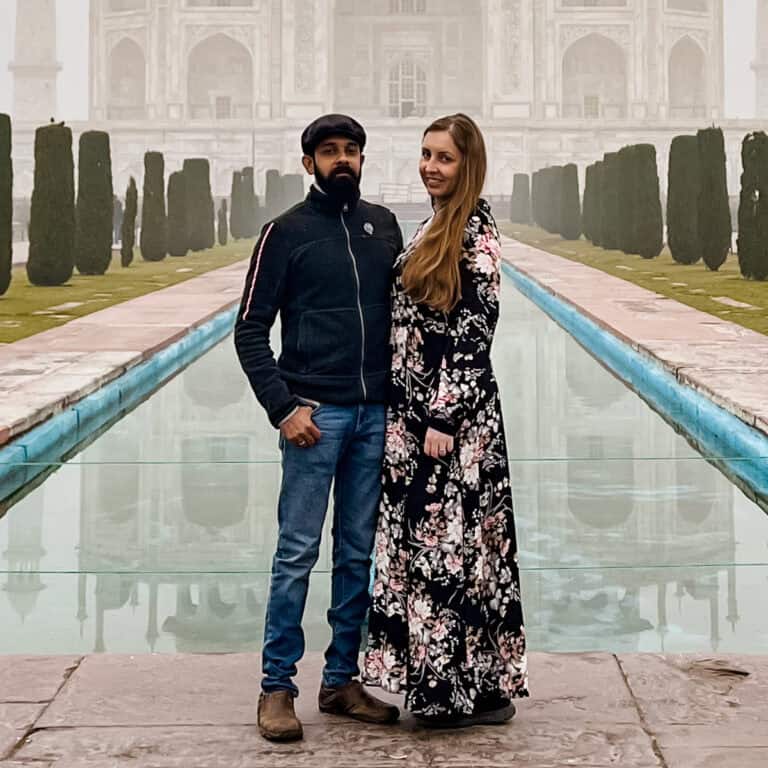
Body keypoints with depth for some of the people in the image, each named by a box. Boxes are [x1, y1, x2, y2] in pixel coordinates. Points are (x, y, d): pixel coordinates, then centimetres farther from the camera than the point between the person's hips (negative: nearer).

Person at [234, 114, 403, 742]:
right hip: (315, 412, -4)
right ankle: (278, 687, 5)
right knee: (298, 552, -3)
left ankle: (342, 680, 18)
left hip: (375, 414, 4)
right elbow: (250, 331, -3)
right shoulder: (288, 231, -1)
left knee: (359, 554, 8)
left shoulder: (384, 225, 12)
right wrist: (283, 407, -12)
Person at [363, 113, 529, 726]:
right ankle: (446, 684, 20)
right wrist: (408, 415, 17)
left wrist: (445, 418, -19)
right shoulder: (436, 227, 15)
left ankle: (481, 689, 6)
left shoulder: (476, 229, -12)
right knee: (427, 541, 11)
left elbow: (476, 329, -17)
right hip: (418, 411, 9)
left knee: (453, 542, -4)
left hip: (454, 415, -9)